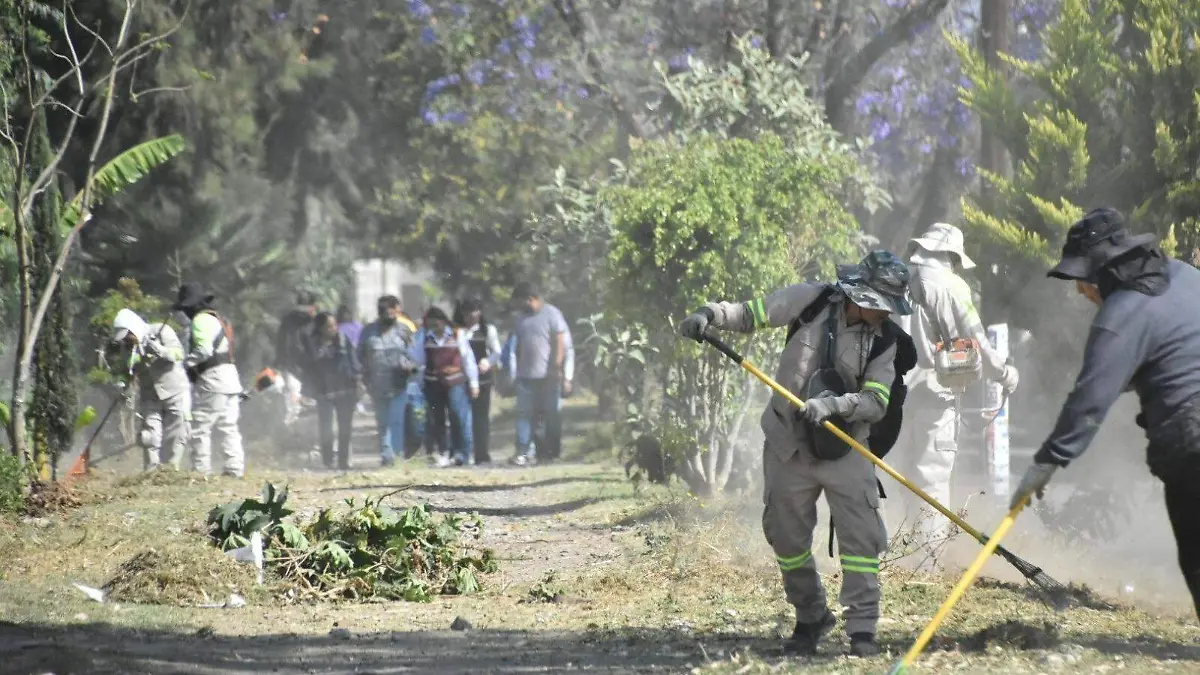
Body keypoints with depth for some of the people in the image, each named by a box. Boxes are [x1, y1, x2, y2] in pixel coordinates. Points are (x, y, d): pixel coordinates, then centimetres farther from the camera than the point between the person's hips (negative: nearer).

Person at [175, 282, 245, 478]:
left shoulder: (201, 319, -9)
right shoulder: (217, 318, 22)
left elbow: (204, 350, -22)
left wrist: (186, 362, -11)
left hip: (212, 381, -10)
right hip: (229, 377, 10)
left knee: (200, 427, -6)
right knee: (228, 427, 8)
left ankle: (201, 469, -7)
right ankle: (235, 468, 4)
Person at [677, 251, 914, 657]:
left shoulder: (883, 340, -7)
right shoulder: (812, 302, -10)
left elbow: (876, 402, -14)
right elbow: (751, 314, -3)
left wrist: (833, 404, -32)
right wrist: (710, 315, -21)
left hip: (844, 450, 0)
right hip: (789, 444, 0)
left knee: (861, 535, -9)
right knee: (787, 536, 8)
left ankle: (862, 628, -2)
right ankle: (810, 619, 26)